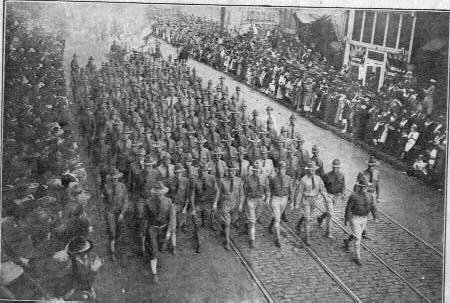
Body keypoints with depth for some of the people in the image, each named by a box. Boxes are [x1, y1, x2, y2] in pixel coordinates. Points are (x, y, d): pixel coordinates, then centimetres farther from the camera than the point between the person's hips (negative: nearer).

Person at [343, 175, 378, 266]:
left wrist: (375, 217, 5)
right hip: (355, 219, -6)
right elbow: (348, 208, -15)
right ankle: (357, 258, 2)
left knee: (357, 234, 23)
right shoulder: (353, 196, -18)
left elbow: (372, 207, 7)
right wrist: (347, 220, -14)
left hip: (364, 219, 6)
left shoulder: (369, 196, -2)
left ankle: (347, 241, 52)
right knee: (358, 238, -7)